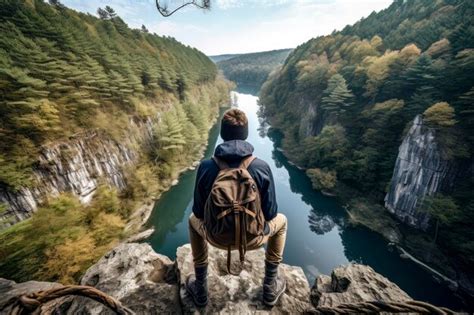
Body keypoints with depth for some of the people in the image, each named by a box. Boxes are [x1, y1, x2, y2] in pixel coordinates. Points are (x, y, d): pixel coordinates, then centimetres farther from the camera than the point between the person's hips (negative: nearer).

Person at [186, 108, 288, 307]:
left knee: (194, 220, 33)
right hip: (253, 238, 0)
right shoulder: (262, 167, -19)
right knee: (280, 220, 29)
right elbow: (270, 213, -9)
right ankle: (270, 287, 35)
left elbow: (199, 211, -6)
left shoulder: (206, 166, -17)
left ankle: (200, 289, 38)